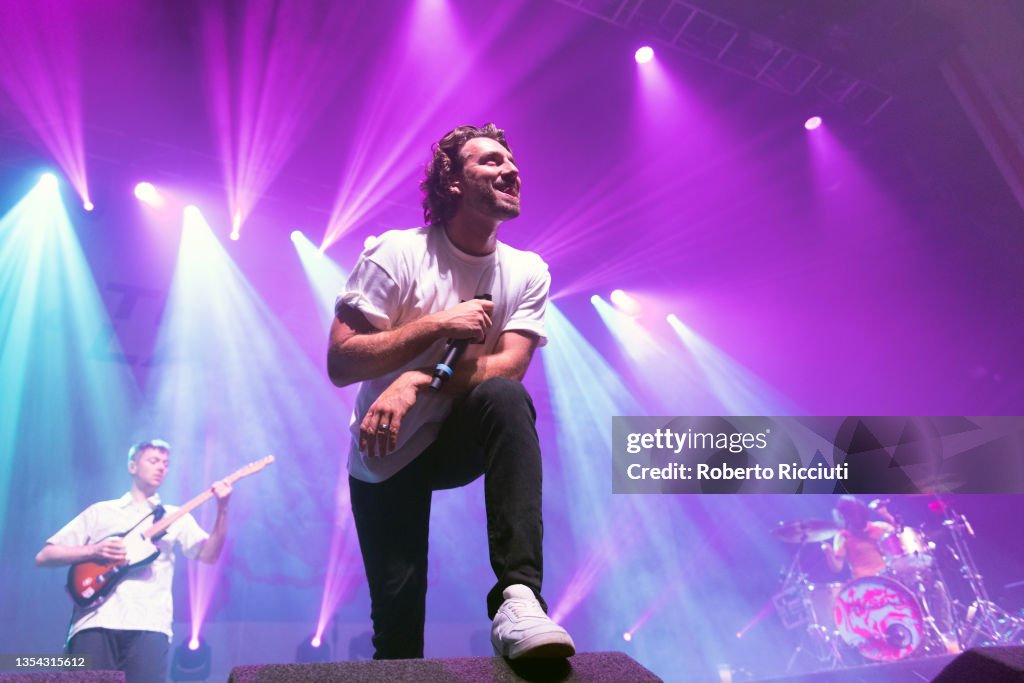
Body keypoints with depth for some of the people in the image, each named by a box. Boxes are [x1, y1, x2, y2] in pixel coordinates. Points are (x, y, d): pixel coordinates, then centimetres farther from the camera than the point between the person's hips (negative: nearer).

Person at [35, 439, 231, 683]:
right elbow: (43, 556, 14)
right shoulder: (100, 511, 17)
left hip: (148, 624, 0)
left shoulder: (176, 517, 16)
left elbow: (208, 555, 1)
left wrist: (222, 509, -14)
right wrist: (93, 551, -4)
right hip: (95, 621, 1)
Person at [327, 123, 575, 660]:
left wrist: (416, 382, -31)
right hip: (386, 458, -1)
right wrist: (439, 324, -25)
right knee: (397, 624, -4)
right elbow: (340, 364, -17)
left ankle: (518, 596, -33)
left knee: (506, 398, -32)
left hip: (462, 439, 2)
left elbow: (507, 367, -17)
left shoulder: (528, 272, -5)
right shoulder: (396, 253, -13)